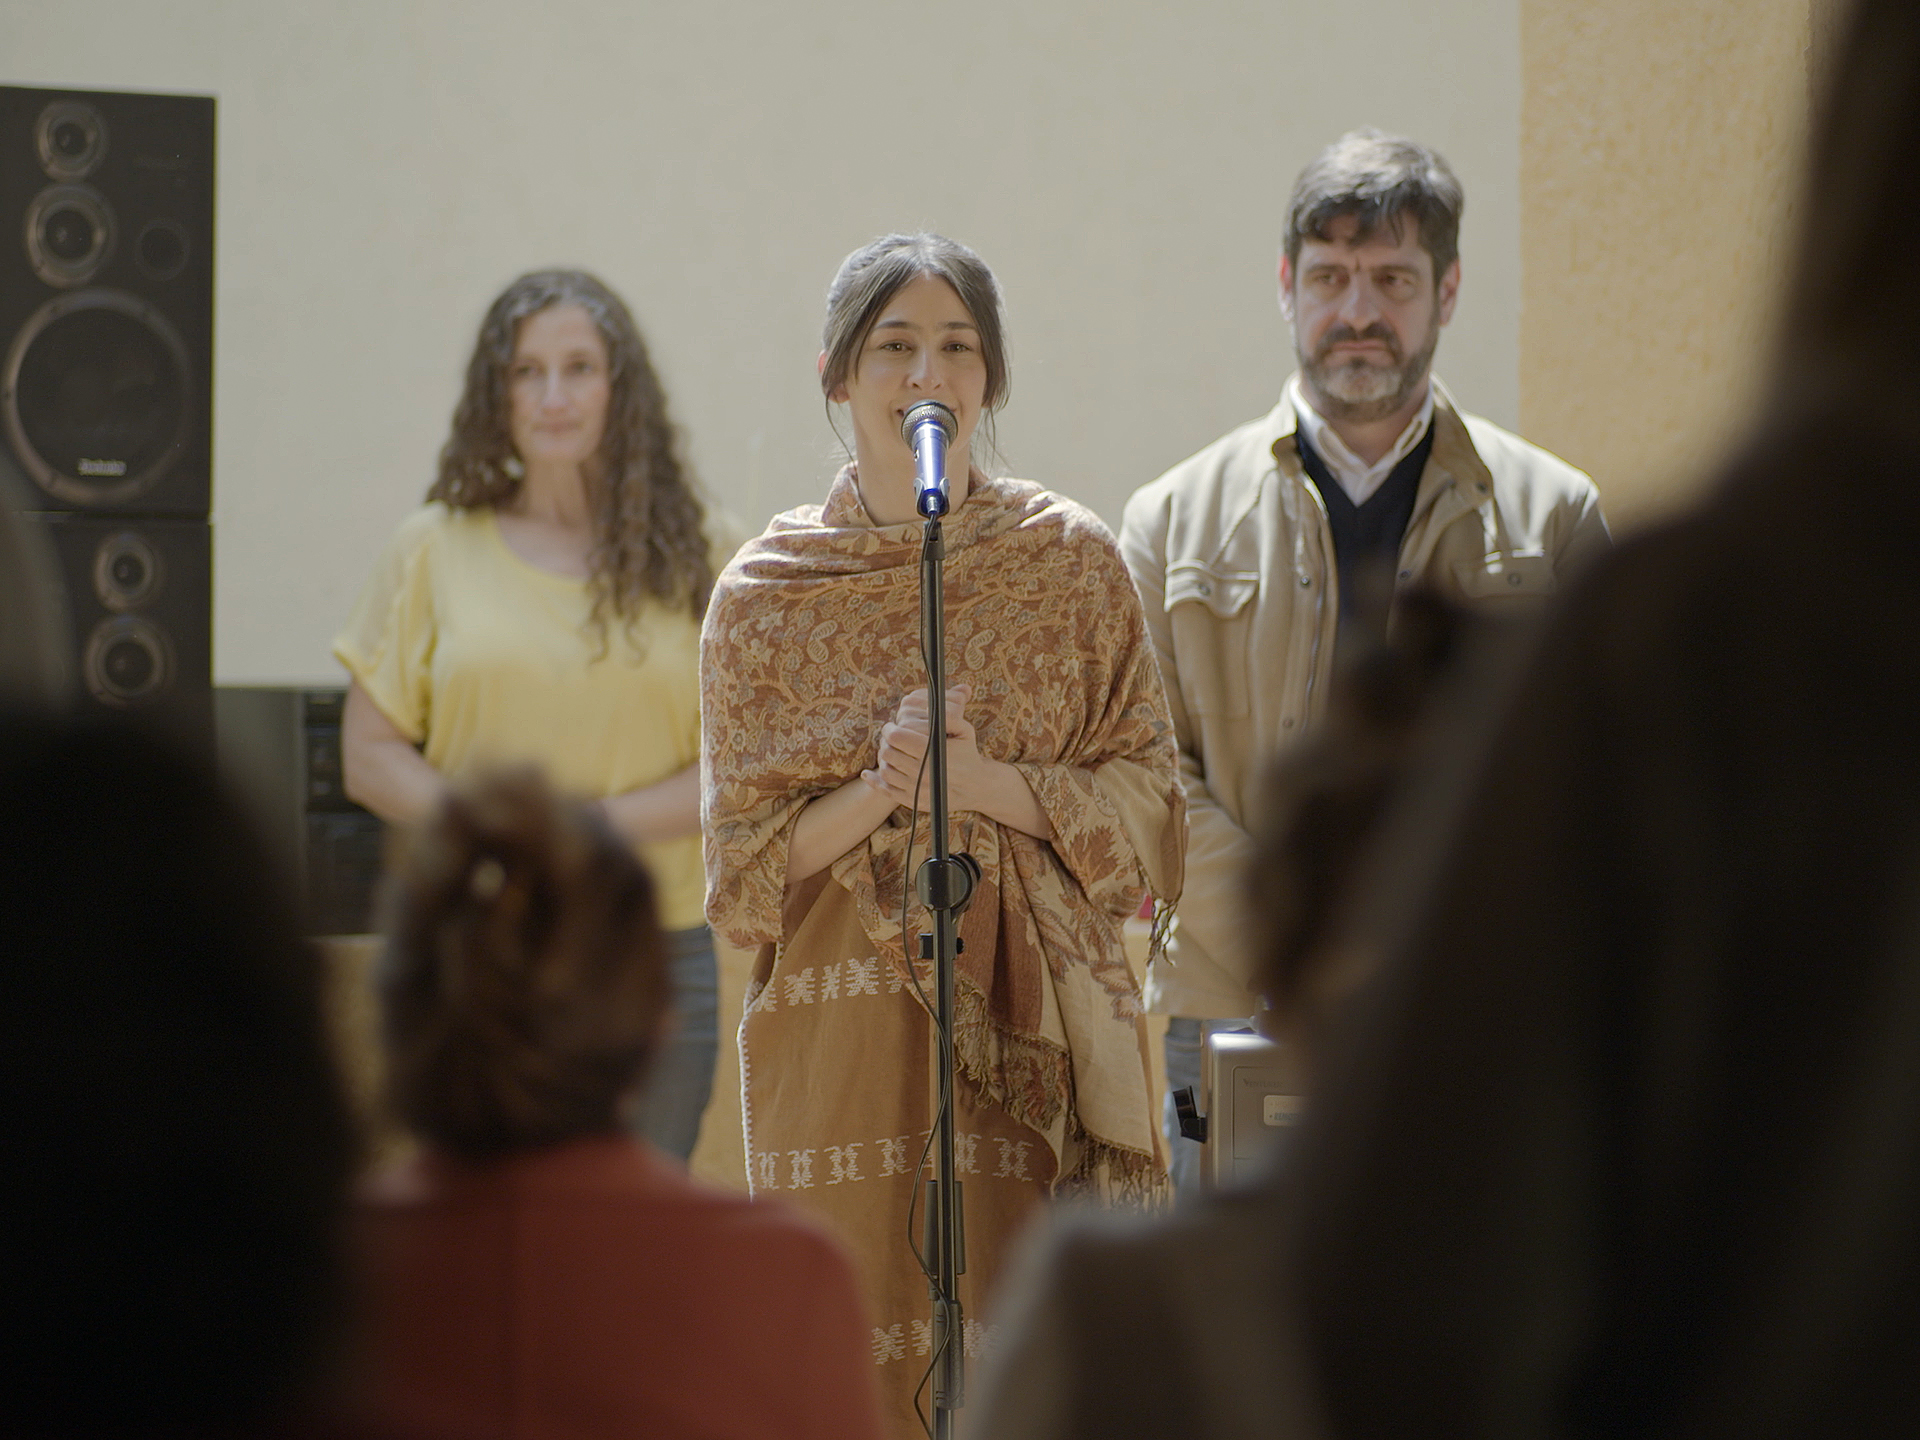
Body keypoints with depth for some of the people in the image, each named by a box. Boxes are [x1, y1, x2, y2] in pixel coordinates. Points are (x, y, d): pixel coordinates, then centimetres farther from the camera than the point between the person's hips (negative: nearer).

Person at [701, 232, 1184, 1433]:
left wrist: (985, 783, -13)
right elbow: (747, 858, 3)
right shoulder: (768, 592, 3)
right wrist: (879, 788, -14)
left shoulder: (1074, 563, 4)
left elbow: (1145, 806, 2)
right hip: (846, 1049, 0)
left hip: (1032, 1038, 0)